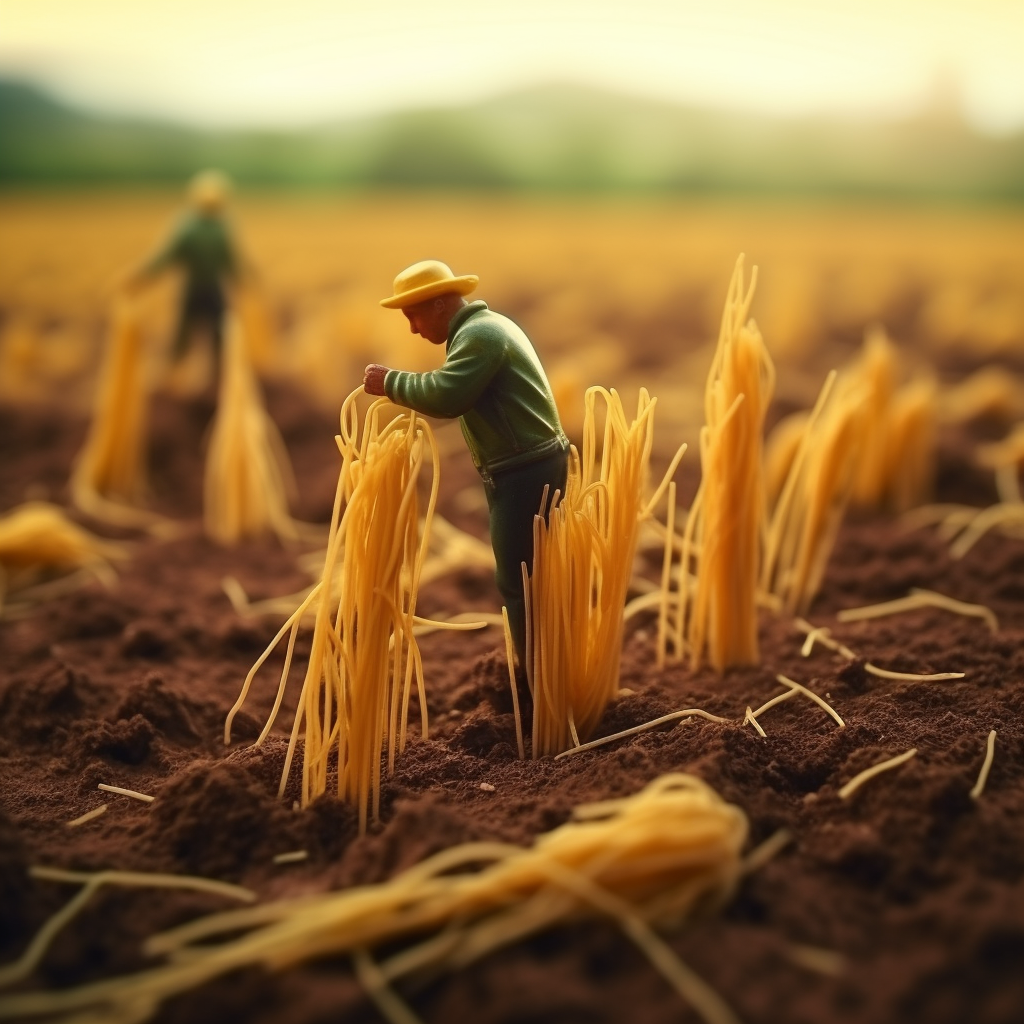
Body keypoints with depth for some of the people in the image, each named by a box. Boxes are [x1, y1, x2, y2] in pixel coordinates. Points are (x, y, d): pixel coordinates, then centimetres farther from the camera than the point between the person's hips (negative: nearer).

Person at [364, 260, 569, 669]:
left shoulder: (479, 333, -16)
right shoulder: (484, 327, 17)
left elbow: (445, 395, -27)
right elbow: (459, 396, 18)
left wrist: (390, 382, -15)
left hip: (527, 473, -11)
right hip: (524, 469, 11)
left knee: (519, 582, -5)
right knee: (528, 578, 17)